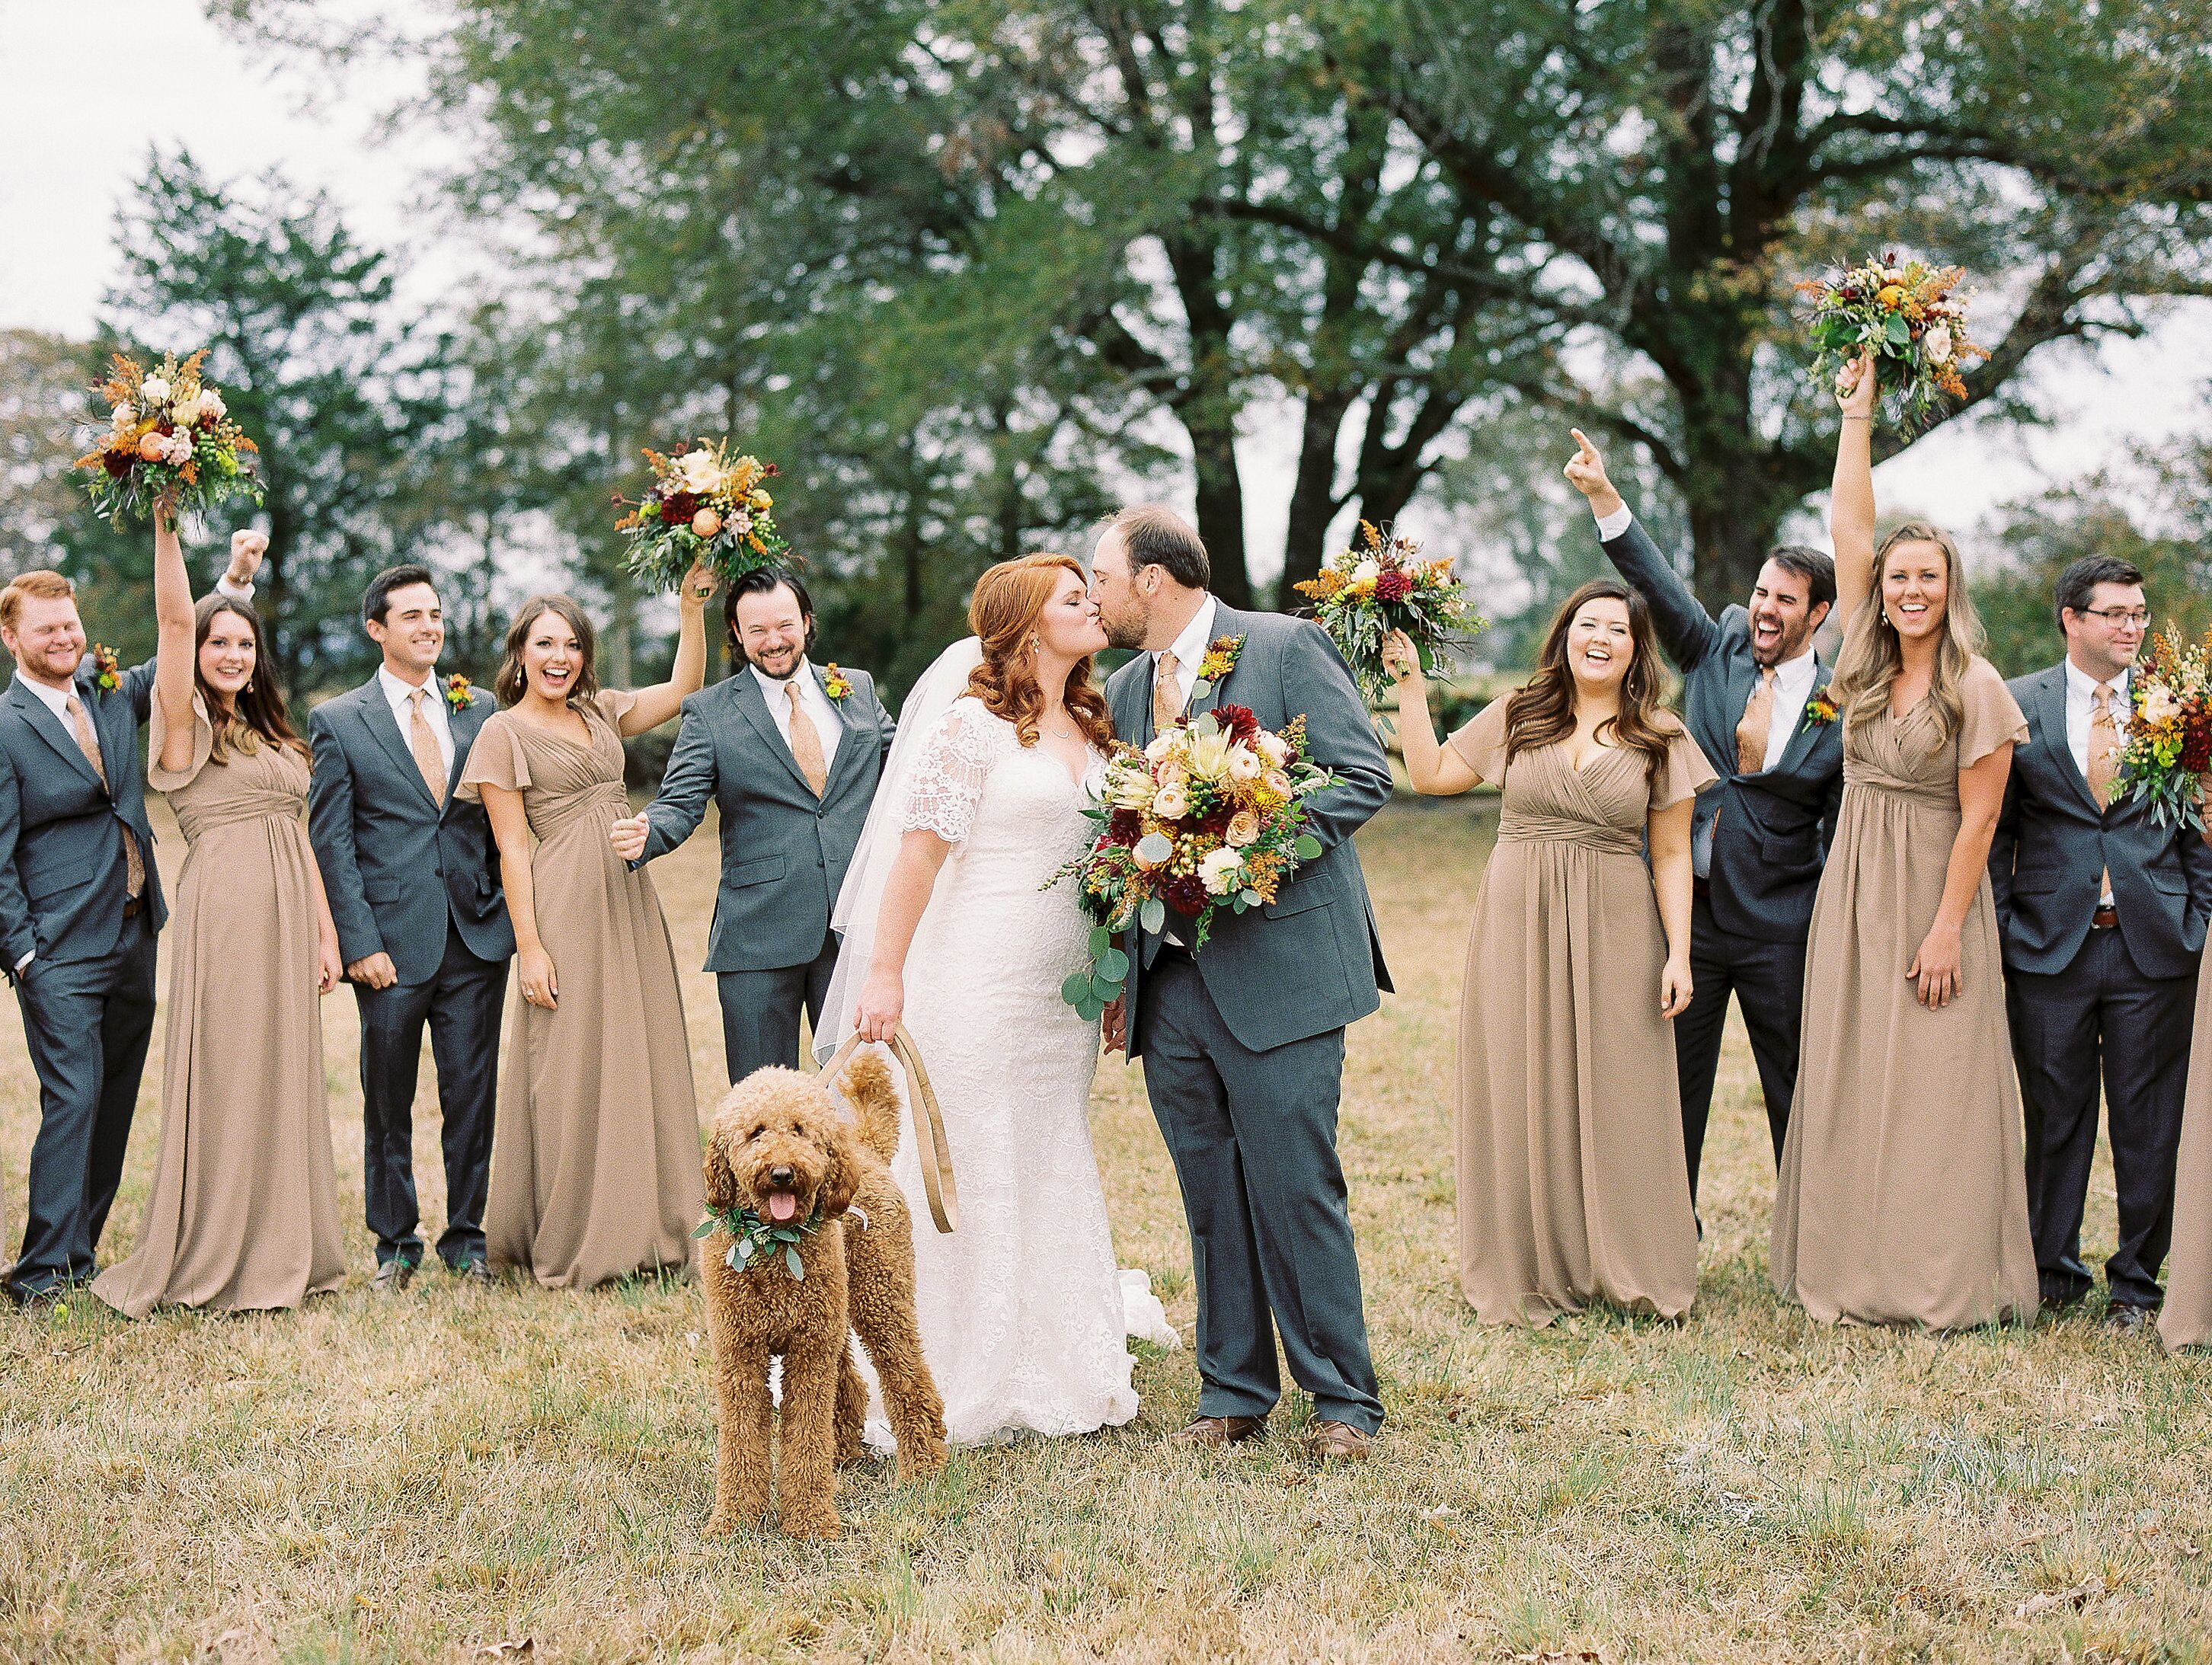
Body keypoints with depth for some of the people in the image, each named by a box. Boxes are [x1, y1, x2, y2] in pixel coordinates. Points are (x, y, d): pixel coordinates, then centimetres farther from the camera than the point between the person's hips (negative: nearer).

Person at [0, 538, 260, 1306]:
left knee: (115, 1103, 11)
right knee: (73, 1101, -10)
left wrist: (237, 578, 2)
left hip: (134, 939, 7)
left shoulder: (110, 688, 8)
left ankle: (78, 1251, 21)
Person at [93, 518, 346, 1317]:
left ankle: (281, 1250, 17)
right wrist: (165, 521, -21)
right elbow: (173, 618, -14)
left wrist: (326, 932, 12)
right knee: (224, 1080, -4)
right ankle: (213, 1260, 4)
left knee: (282, 1079, 9)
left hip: (287, 918, 7)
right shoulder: (185, 723, 0)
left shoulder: (273, 735, 19)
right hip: (223, 913, -6)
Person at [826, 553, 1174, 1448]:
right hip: (979, 988, -7)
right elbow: (921, 846, -13)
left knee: (1053, 1172, 13)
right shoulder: (974, 720, -10)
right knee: (969, 1179, -1)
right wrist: (885, 971, -16)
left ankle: (1051, 1375, 24)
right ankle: (949, 1389, 8)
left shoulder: (1089, 725, 12)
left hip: (1062, 994, 7)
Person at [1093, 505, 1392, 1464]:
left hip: (1276, 970, -6)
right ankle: (1233, 1393, 19)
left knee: (1295, 1188, -5)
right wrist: (1117, 976, 16)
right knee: (1211, 1197, 9)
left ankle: (1343, 1401, 6)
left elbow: (1363, 776, -8)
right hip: (1169, 983, 6)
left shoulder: (1285, 647, -3)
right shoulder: (1122, 690, 17)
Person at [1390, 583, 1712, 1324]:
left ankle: (1628, 1268, 16)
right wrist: (1410, 685, 3)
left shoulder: (1660, 739, 3)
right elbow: (1431, 774, 7)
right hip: (1518, 927, 1)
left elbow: (1672, 854, 3)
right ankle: (1533, 1270, 16)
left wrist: (1679, 953, -4)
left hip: (1614, 931, -1)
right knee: (1523, 1093, 5)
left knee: (1615, 1095, 3)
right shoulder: (1518, 716, 5)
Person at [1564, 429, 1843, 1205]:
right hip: (1687, 910, 3)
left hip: (1781, 931, -3)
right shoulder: (1717, 652, 5)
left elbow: (1844, 836, 0)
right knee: (1671, 1088, 10)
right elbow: (1657, 581, -6)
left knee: (1799, 1097, 6)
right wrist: (1602, 495, -18)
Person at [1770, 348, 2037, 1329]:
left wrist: (1947, 929, -16)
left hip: (1933, 891, -5)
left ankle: (1944, 1283, 6)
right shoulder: (1866, 665, 6)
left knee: (1933, 1088, -1)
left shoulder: (1977, 688, -8)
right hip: (1852, 886, 5)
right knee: (1848, 1081, 6)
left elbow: (1978, 818, -10)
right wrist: (1857, 413, 8)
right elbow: (1847, 528, 6)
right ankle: (1854, 1272, 13)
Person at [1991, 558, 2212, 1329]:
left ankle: (2137, 1281, 19)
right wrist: (1990, 938, -1)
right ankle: (2051, 1272, 22)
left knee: (2148, 1120, 6)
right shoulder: (2018, 706, 3)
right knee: (2055, 1118, 8)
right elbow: (1994, 831, 5)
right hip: (2050, 942, 0)